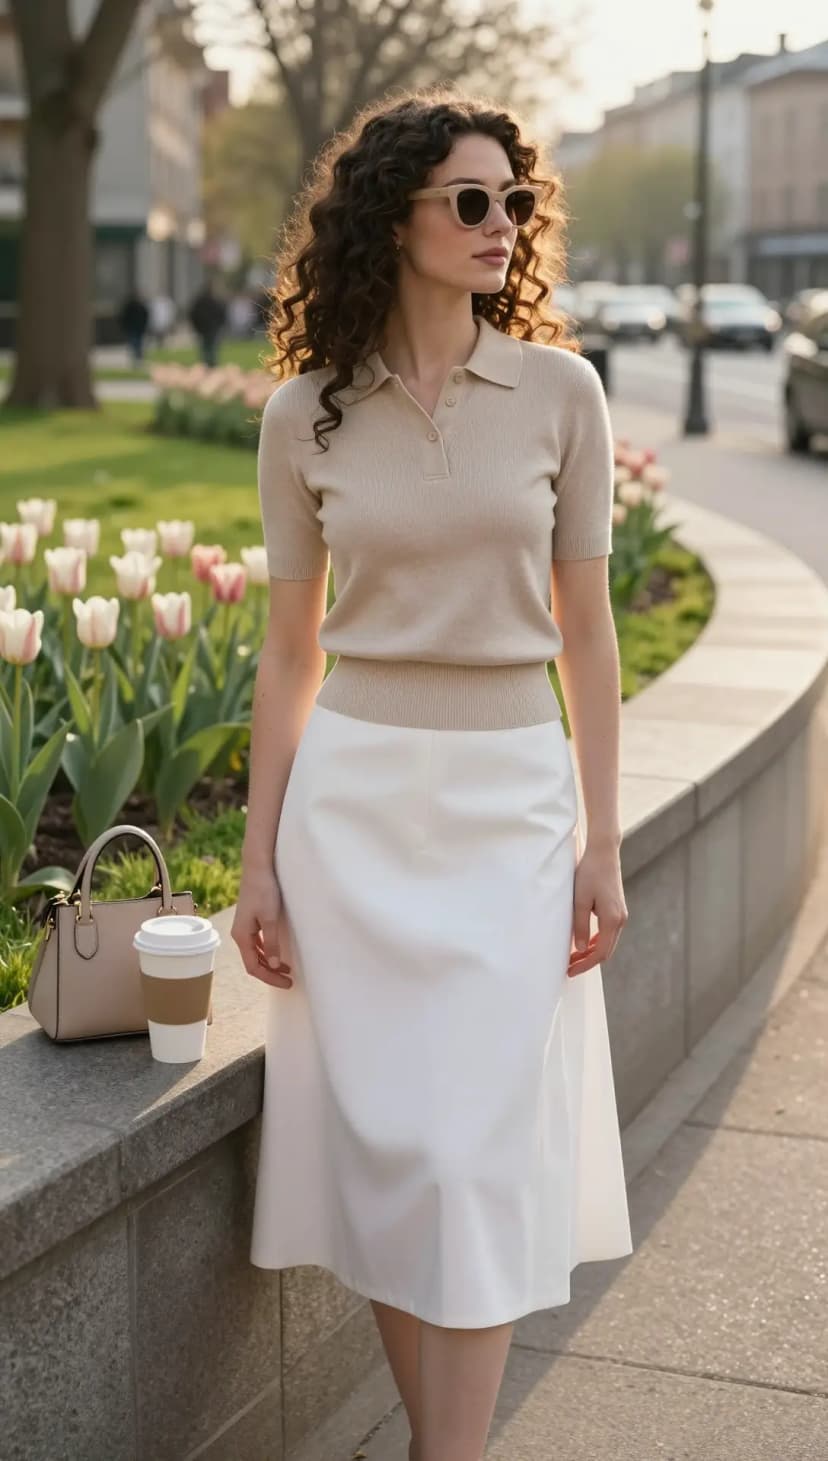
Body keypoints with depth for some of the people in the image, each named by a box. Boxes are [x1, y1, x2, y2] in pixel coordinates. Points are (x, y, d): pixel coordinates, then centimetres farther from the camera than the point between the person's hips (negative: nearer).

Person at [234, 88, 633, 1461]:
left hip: (511, 794, -1)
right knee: (378, 1145, 5)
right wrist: (259, 857, 3)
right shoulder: (306, 413, 1)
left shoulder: (559, 390, -1)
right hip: (354, 796, 1)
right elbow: (289, 648, 5)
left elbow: (585, 628, 2)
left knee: (479, 1152, -5)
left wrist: (601, 844, -1)